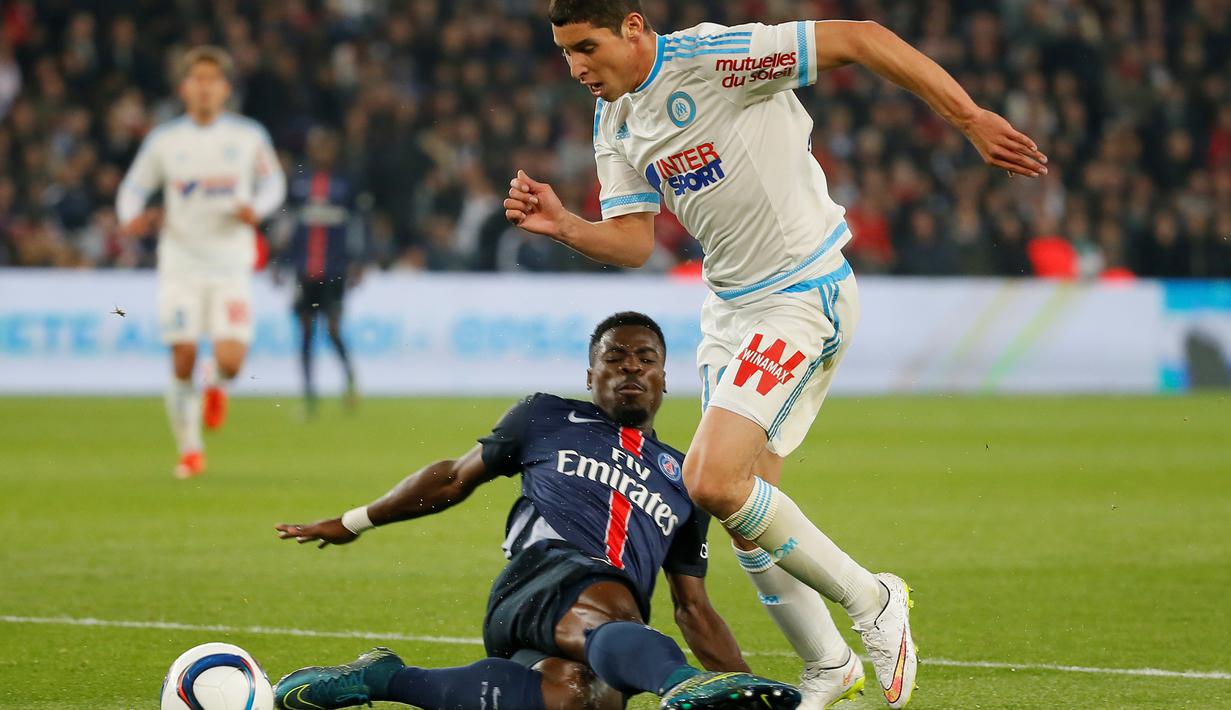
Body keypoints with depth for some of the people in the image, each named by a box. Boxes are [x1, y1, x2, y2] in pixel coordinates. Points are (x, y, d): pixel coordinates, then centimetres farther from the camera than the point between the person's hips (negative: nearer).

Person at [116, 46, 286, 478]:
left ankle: (216, 383, 25)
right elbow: (134, 187, 11)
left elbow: (273, 182, 13)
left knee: (231, 360, -14)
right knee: (182, 361, -4)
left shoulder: (248, 137, 1)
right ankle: (189, 450, 13)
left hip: (231, 266, -1)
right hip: (180, 263, 1)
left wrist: (257, 208, -9)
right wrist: (131, 218, -10)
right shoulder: (164, 141, 1)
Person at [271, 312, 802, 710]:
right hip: (543, 571, -1)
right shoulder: (548, 419, 25)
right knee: (609, 612, -41)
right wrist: (352, 523, 39)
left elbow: (693, 608, 30)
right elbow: (454, 479, 35)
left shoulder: (684, 479, 31)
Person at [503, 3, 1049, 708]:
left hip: (803, 298, -9)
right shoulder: (615, 122, 7)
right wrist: (562, 224, -16)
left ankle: (871, 599, -2)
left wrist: (973, 119, -22)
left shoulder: (713, 57, -18)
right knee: (743, 501, 7)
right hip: (732, 305, 9)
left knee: (713, 482, -19)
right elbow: (632, 241, 4)